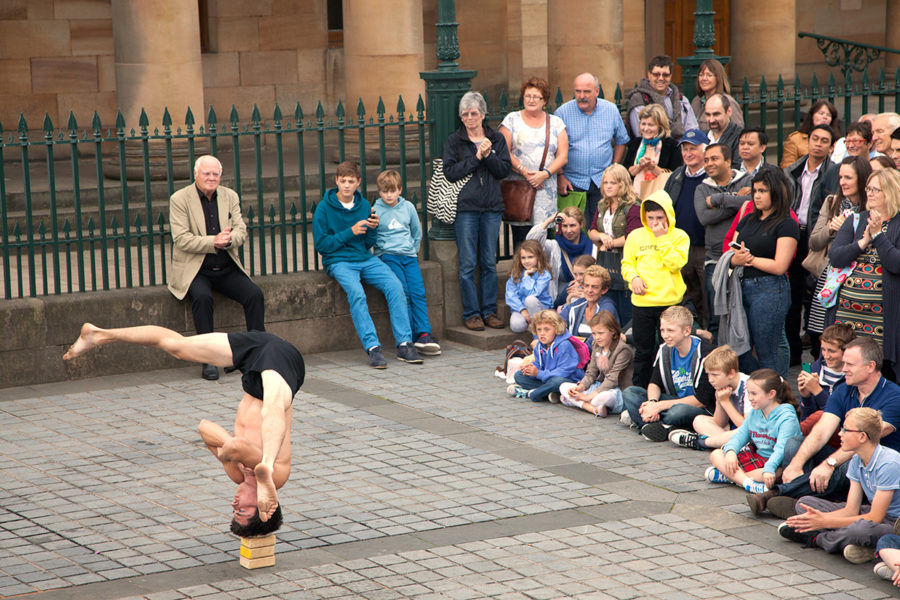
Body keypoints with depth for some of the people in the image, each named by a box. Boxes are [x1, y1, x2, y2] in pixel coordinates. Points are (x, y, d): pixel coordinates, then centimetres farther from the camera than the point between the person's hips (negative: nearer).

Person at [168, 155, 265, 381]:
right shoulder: (179, 199, -3)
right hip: (194, 270, -4)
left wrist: (229, 239, -21)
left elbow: (241, 231, 3)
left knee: (255, 294, -19)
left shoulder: (230, 196, 10)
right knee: (202, 296, -33)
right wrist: (213, 242, -25)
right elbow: (181, 239, -12)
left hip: (227, 269, 4)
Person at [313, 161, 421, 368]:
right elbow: (321, 245, -6)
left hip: (365, 259, 4)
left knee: (394, 285, -21)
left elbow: (368, 245, 14)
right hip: (338, 261, -4)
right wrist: (350, 232, -12)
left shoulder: (364, 206, 10)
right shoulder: (324, 208, -2)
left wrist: (373, 229, -7)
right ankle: (372, 347, -35)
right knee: (356, 292, -33)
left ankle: (405, 344, -22)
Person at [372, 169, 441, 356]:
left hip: (409, 256, 3)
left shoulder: (408, 207, 12)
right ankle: (411, 337, -21)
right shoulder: (375, 210, 2)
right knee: (402, 292, -20)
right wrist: (381, 252, -5)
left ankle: (424, 334, -21)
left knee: (418, 292, -16)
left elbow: (417, 232, 23)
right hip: (388, 256, -3)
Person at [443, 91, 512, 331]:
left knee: (490, 262, 6)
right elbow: (450, 172, -8)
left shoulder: (497, 139, 10)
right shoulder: (454, 140, 3)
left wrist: (488, 156, -12)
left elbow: (504, 170, 3)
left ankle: (489, 311, 13)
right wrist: (476, 157, -12)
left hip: (492, 207, 2)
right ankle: (471, 313, 4)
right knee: (468, 264, -2)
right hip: (465, 206, -2)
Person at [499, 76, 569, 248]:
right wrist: (523, 171, -13)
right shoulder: (512, 120, 8)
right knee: (521, 235, -8)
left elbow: (562, 156, 6)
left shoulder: (556, 123, 13)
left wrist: (545, 174, -10)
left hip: (546, 187, 1)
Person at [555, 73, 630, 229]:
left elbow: (621, 141, 15)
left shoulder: (611, 110, 3)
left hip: (603, 182, 2)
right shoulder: (563, 113, -5)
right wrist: (559, 176, -7)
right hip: (573, 182, -2)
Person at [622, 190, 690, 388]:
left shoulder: (679, 236, 1)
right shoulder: (635, 236, 8)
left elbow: (676, 263, -12)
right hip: (641, 303, 2)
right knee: (642, 351, 9)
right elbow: (627, 264, 12)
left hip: (670, 302, -2)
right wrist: (634, 277, -8)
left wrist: (662, 238, -13)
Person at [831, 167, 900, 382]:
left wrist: (877, 235, -16)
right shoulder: (855, 221, 13)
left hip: (882, 312, -4)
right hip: (848, 309, 4)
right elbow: (835, 257, 3)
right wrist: (863, 242, -9)